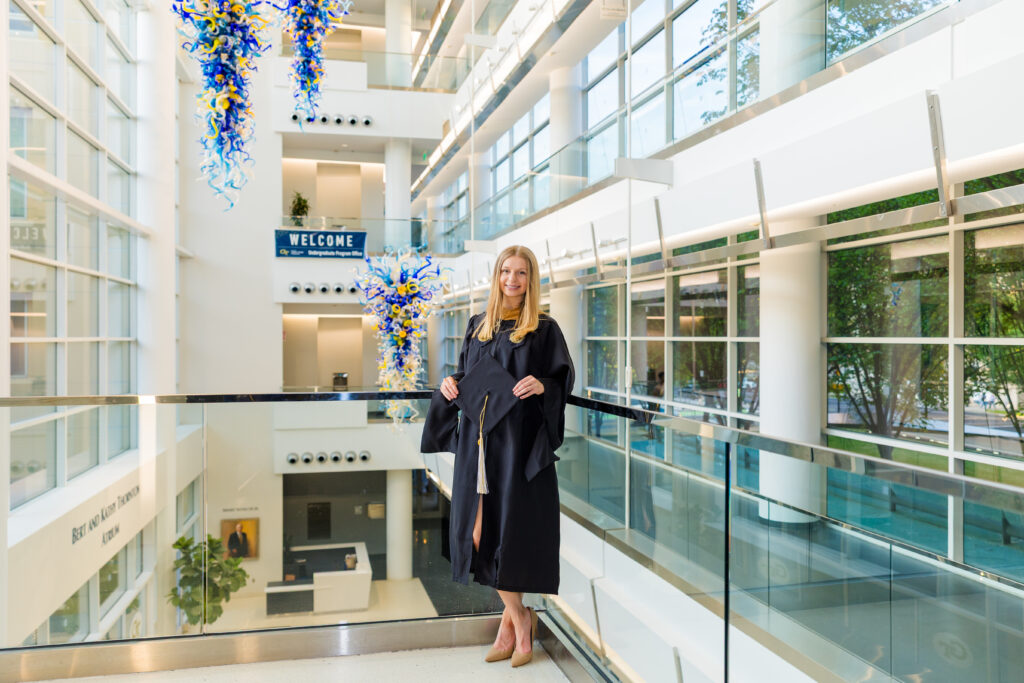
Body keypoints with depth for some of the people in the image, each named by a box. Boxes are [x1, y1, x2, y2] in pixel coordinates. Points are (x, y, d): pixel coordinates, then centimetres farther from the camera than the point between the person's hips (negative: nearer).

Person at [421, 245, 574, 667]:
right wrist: (450, 385, 0)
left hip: (520, 442, -4)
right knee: (480, 533, 3)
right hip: (479, 439, 4)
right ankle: (517, 618, 20)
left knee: (510, 530, -2)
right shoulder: (478, 326, 14)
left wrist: (543, 386, -20)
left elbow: (566, 379, -1)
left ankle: (512, 617, 19)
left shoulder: (544, 329, 1)